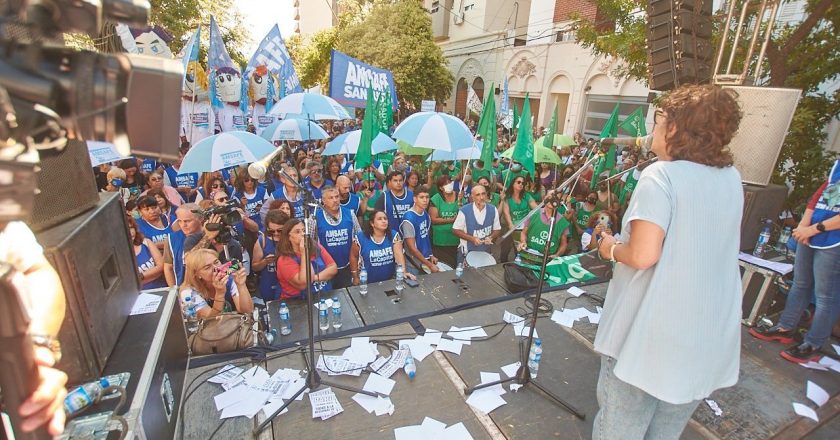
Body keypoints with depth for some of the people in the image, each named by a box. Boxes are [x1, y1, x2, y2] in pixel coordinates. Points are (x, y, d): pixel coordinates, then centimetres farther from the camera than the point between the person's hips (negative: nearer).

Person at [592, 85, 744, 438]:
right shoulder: (732, 178, 4)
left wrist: (611, 248, -6)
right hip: (710, 337, 7)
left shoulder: (661, 175, -18)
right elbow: (699, 243, 14)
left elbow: (642, 255, -25)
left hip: (650, 335, -7)